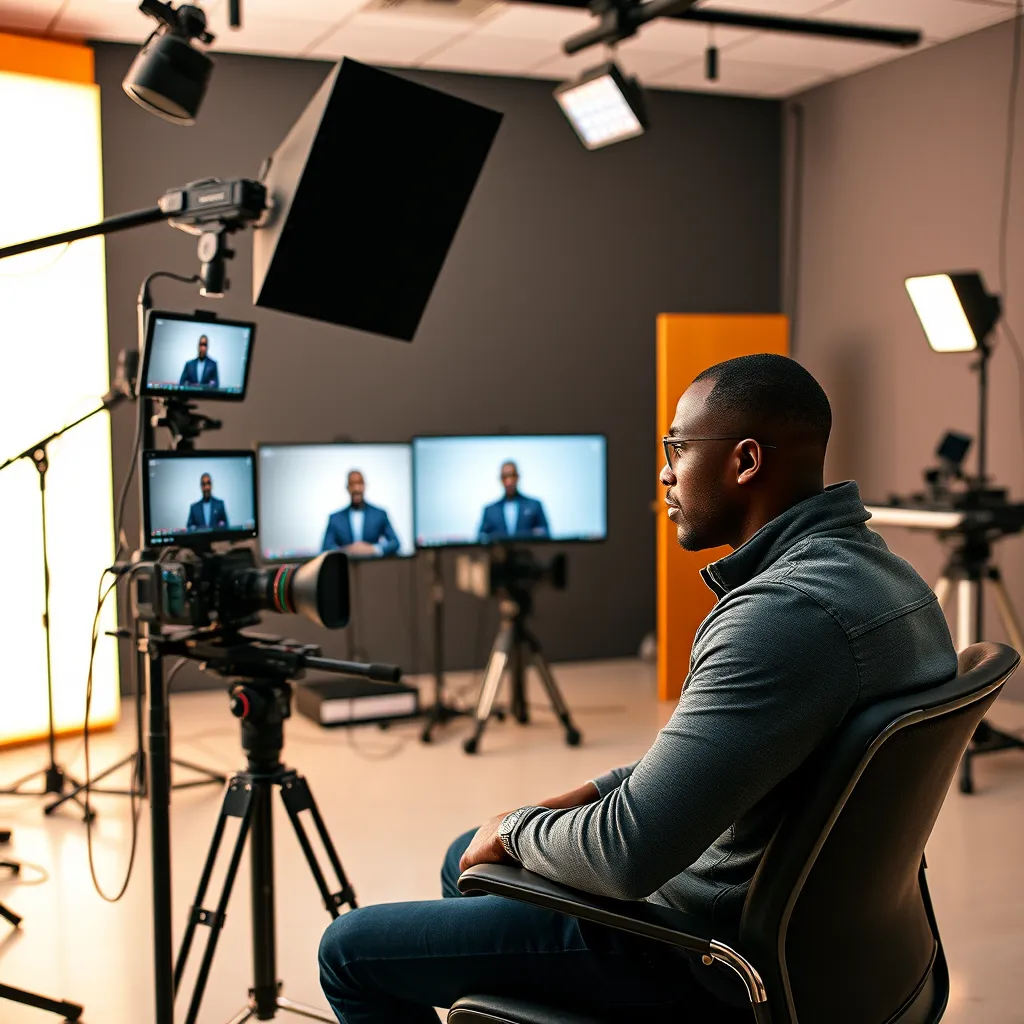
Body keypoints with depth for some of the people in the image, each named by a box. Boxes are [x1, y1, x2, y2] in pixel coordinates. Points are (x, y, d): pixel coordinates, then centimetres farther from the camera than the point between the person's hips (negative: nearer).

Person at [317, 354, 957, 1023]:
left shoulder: (787, 611, -31)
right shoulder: (879, 569, 4)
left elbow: (627, 857, -31)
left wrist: (516, 829, -11)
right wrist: (582, 800, 6)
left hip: (711, 965, -10)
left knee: (351, 950, 0)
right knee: (469, 858, 27)